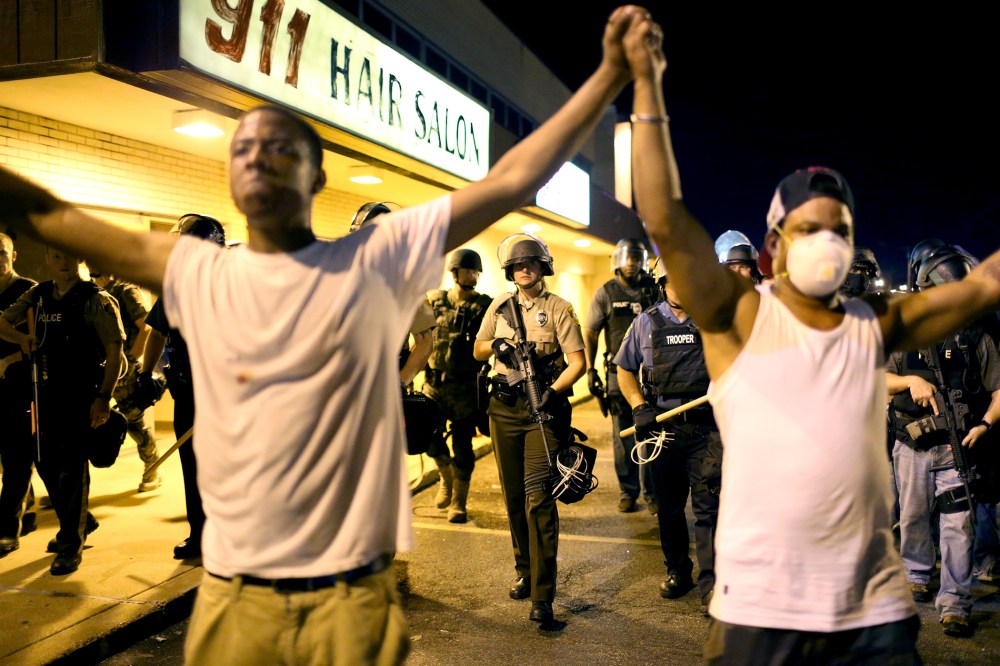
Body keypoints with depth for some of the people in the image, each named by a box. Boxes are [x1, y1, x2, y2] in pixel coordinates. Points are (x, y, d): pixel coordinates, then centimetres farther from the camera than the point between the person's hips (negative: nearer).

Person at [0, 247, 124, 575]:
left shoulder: (95, 299, -7)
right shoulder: (37, 295, 9)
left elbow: (114, 348, -11)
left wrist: (104, 396, -17)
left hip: (82, 393, -6)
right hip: (48, 391, 6)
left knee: (72, 467, -4)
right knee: (46, 463, 13)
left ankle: (71, 545, 6)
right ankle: (81, 521, 34)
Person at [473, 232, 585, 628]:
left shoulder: (558, 309, -2)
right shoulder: (499, 306, 10)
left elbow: (577, 362, -8)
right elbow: (478, 350, 18)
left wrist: (554, 391, -24)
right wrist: (496, 346, -5)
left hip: (542, 411, -4)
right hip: (504, 409, 5)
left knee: (538, 499, -11)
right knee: (513, 496, 12)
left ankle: (542, 598, -10)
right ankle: (524, 571, 30)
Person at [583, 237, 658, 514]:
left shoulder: (653, 290, 6)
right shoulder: (606, 293, 4)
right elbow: (590, 333, 6)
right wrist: (590, 370, 0)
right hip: (619, 373, 0)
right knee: (623, 436, 6)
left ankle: (651, 492, 11)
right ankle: (628, 491, 17)